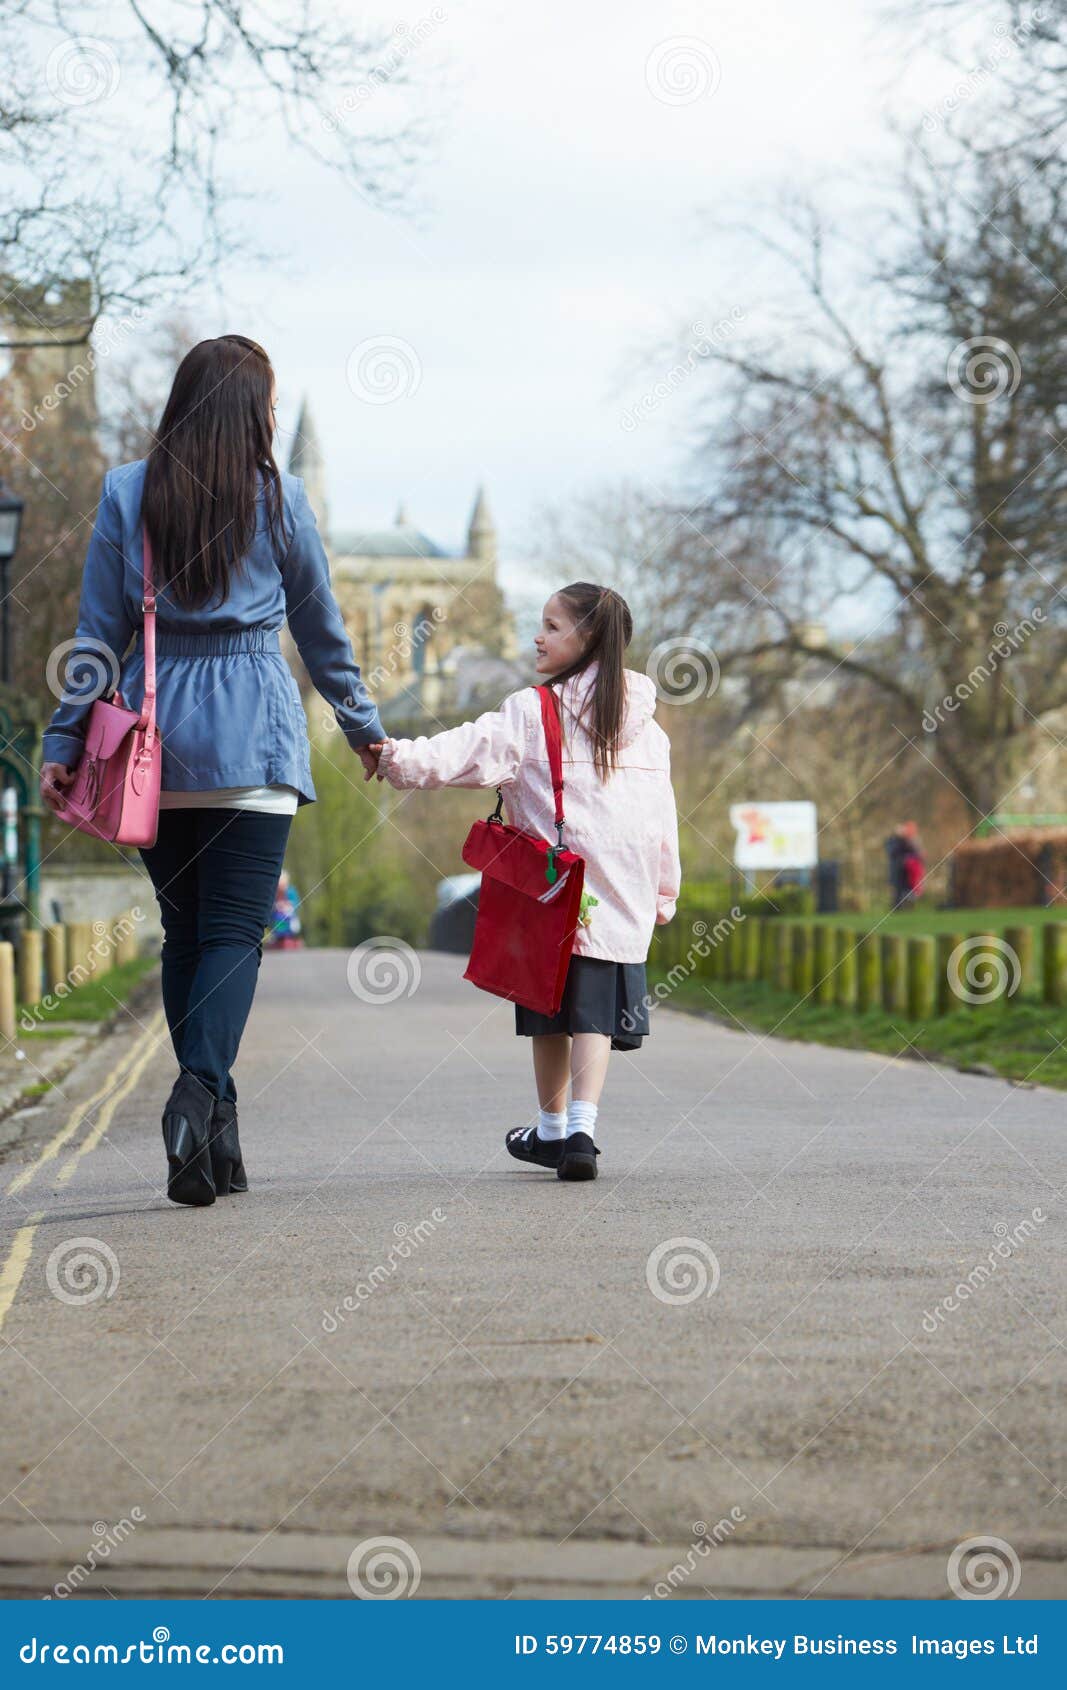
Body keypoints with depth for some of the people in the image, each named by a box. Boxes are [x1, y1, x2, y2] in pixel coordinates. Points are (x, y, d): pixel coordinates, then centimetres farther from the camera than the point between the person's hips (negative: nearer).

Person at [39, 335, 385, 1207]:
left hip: (153, 741, 2)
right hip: (253, 742, -2)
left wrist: (64, 740, 5)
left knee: (184, 933, 10)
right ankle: (200, 1087, -26)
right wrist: (365, 728, 22)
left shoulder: (126, 493, 4)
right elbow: (323, 631, 10)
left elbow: (97, 631, 1)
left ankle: (216, 1133, 10)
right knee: (235, 932, -3)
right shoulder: (278, 498, 1)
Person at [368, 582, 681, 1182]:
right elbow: (663, 817, 13)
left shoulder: (533, 712, -7)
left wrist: (403, 758, -25)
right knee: (595, 1012, -1)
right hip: (622, 898, 3)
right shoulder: (645, 724, 10)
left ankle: (552, 1129, 25)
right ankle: (581, 1129, -16)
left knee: (551, 1014, 12)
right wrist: (664, 890, 20)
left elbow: (472, 749, -20)